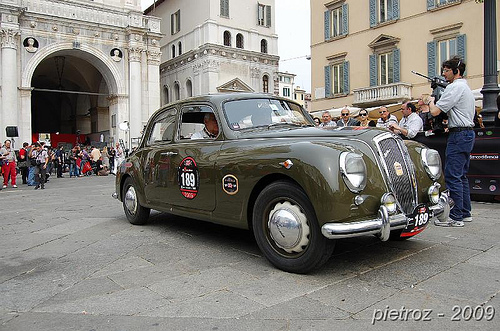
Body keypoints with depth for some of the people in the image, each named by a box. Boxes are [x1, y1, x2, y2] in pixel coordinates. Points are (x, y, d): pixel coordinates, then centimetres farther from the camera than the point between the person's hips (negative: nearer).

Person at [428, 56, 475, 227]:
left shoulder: (454, 87, -11)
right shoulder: (466, 87, 21)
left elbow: (435, 111, -16)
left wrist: (431, 101, 4)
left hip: (459, 135, -11)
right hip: (469, 132, 11)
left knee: (452, 176, -10)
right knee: (462, 175, 14)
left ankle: (456, 217, -8)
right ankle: (465, 212, 20)